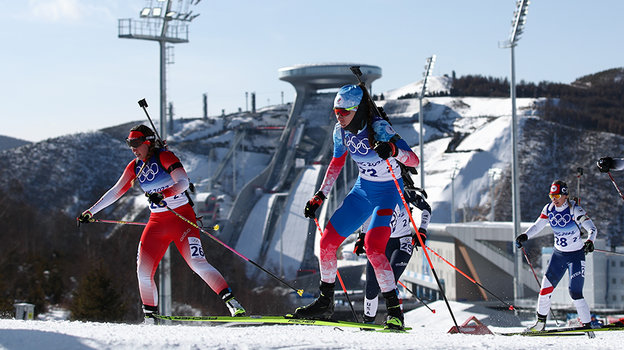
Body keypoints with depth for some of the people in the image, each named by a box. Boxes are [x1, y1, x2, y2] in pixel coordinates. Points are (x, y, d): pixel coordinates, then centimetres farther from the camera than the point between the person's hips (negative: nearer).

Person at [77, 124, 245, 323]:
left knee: (197, 263, -21)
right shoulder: (135, 167, 9)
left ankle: (231, 301, -21)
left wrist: (162, 194, -40)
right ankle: (150, 316, 11)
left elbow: (183, 182, -24)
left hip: (181, 217, -6)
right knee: (143, 271, -3)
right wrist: (91, 211, 15)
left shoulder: (164, 157, -11)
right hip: (157, 222, 6)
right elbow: (115, 192, 17)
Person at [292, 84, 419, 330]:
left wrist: (393, 150, -53)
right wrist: (320, 196, 11)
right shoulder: (341, 130, -6)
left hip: (388, 192, -7)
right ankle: (325, 303, 18)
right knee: (327, 242, 2)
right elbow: (337, 163, 13)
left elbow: (414, 160, -33)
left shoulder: (379, 128, -26)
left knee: (372, 247, -25)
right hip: (362, 190, 7)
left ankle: (395, 311, -18)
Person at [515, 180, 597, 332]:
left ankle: (588, 326, -1)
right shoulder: (549, 209, -2)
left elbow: (592, 229, -23)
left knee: (575, 293, -13)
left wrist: (589, 241, -43)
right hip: (558, 255, 5)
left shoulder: (575, 210, -18)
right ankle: (541, 322, 17)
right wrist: (525, 236, -14)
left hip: (576, 255, -5)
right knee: (546, 288, 1)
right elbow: (537, 225, 4)